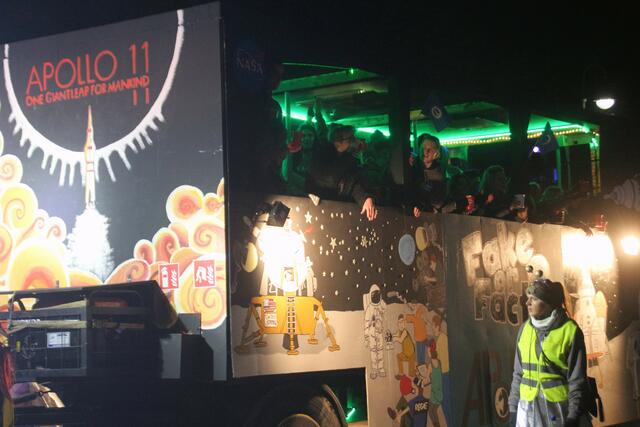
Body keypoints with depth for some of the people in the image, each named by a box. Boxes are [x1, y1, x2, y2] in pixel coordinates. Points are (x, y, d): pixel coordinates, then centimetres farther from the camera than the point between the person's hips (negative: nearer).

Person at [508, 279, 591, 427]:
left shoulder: (569, 331, -8)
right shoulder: (525, 329, 6)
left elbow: (577, 379, -8)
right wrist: (513, 408, 9)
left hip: (559, 408, -4)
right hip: (528, 408, 4)